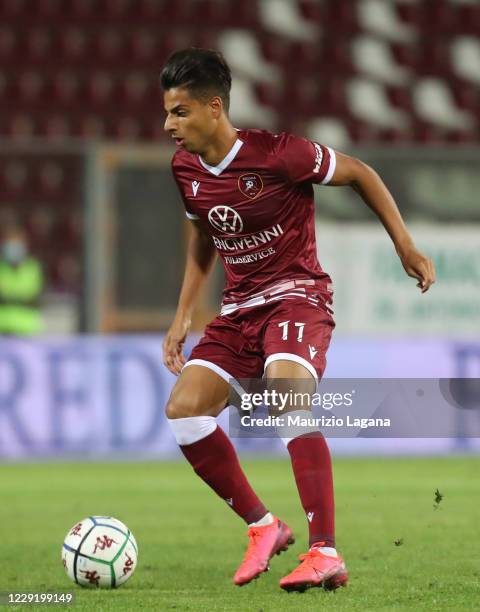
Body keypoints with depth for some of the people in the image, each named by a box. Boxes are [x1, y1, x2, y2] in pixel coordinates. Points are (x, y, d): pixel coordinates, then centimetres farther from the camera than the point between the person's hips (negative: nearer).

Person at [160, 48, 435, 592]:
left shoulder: (276, 155, -18)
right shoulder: (185, 169, 3)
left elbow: (359, 174, -3)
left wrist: (404, 246, -2)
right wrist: (182, 317, 15)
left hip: (296, 296, -7)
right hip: (239, 307, 7)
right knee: (183, 409, -11)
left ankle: (325, 553, -33)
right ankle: (263, 527, 4)